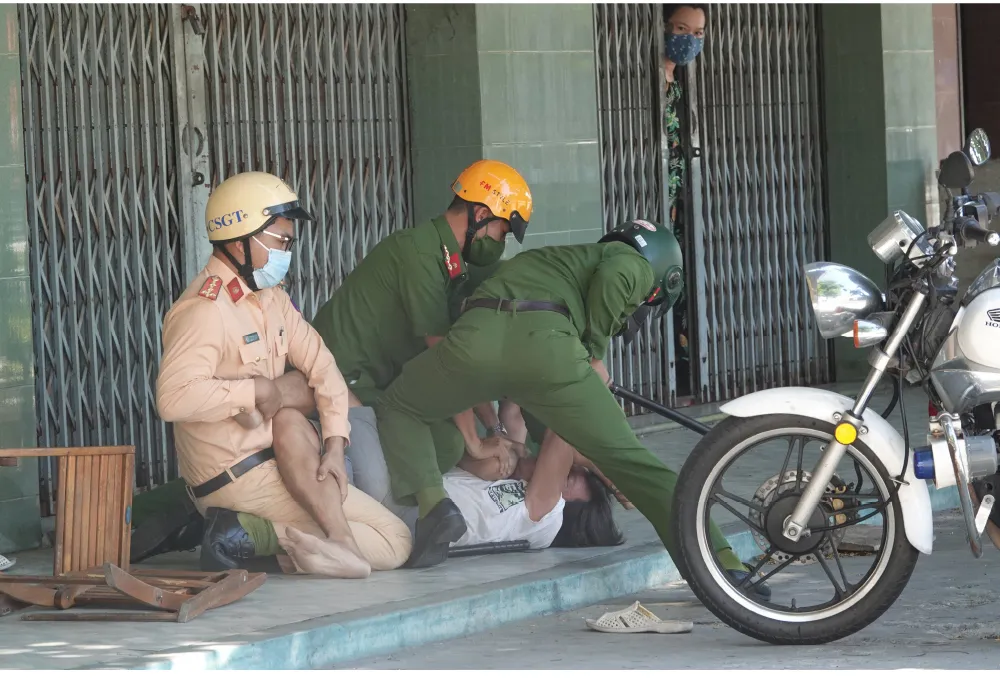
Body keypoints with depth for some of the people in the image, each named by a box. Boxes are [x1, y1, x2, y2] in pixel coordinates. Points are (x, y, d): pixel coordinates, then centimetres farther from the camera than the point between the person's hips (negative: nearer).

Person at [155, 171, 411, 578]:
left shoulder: (270, 298, 11)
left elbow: (320, 365, 7)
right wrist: (255, 392, -21)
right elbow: (173, 398, -32)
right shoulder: (205, 310, -20)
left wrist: (334, 443, -8)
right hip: (235, 478, -10)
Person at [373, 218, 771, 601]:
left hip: (475, 338, 4)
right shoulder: (634, 266, 28)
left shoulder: (554, 260, 47)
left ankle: (433, 505, 7)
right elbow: (612, 277, 0)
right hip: (548, 348, -4)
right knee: (631, 462, 7)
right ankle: (725, 564, 1)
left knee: (398, 410, 30)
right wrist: (595, 355, 12)